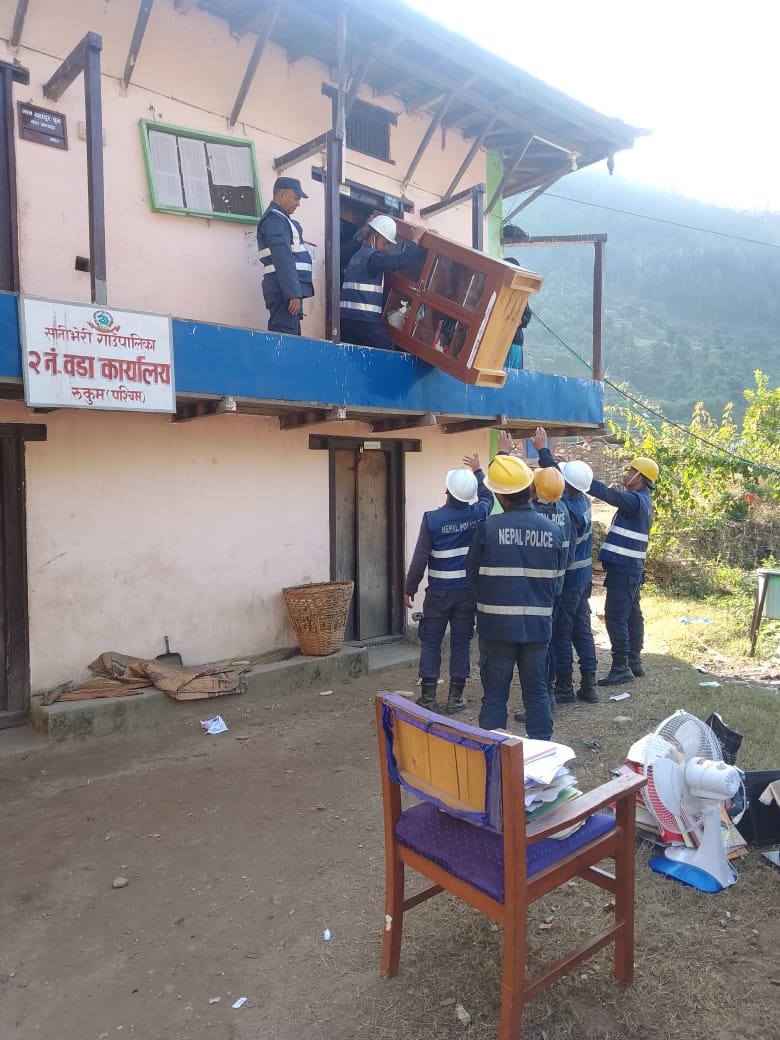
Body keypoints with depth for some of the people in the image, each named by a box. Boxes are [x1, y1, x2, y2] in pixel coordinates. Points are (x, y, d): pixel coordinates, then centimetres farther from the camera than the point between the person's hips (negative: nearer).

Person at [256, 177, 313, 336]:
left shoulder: (281, 219, 24)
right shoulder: (275, 220, -7)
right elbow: (283, 260, -18)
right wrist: (293, 294, -23)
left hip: (288, 288, 10)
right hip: (285, 289, -10)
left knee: (292, 335, 10)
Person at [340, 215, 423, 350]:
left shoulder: (357, 255, 23)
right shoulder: (373, 257, -6)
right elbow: (402, 261, -15)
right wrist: (415, 239, -3)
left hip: (346, 316, 9)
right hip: (364, 318, -9)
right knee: (388, 353, -3)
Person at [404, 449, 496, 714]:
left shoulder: (431, 518, -13)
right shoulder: (478, 513, -6)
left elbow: (420, 558, -11)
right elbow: (488, 496, 20)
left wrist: (410, 588, 1)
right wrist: (478, 471, 33)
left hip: (438, 592, -2)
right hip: (467, 591, 2)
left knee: (430, 642, 8)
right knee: (461, 643, 9)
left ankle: (428, 697, 10)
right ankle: (455, 697, 15)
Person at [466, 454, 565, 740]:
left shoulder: (488, 527, -13)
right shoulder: (553, 531, -3)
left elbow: (472, 574, -3)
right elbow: (555, 578, 6)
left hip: (496, 624, -3)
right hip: (538, 625, 3)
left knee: (495, 694, 9)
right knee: (537, 692, 15)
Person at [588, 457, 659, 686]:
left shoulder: (636, 500, -17)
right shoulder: (641, 500, 16)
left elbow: (606, 493, -25)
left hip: (623, 567, -10)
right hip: (631, 566, 10)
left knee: (615, 617, -7)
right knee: (632, 614, 15)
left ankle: (621, 668, -3)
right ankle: (634, 662, 23)